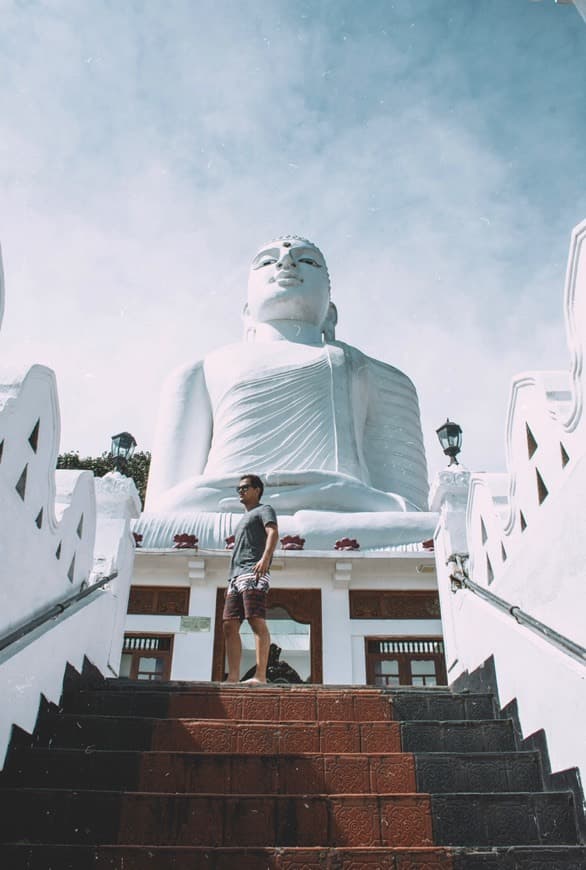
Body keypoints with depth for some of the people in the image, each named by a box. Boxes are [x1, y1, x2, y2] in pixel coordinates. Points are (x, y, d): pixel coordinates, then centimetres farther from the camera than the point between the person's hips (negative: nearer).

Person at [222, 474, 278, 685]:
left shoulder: (263, 510, 8)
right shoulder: (244, 519, 33)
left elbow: (273, 533, -12)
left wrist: (265, 558, -29)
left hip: (253, 573, -9)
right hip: (236, 576, 9)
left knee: (257, 621, -16)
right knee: (230, 625, 0)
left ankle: (261, 675, -20)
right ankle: (233, 677, -1)